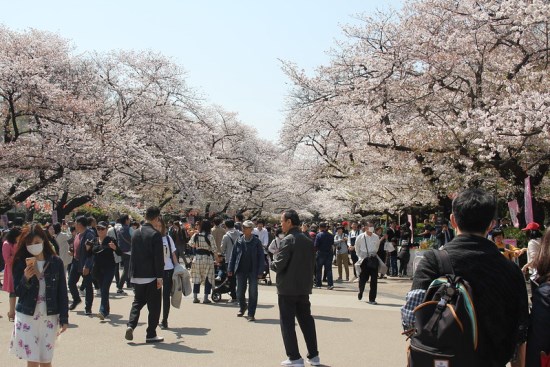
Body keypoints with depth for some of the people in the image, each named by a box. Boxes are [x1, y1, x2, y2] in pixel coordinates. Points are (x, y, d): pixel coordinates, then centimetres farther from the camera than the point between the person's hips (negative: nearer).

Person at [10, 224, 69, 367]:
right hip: (27, 317, 0)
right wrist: (26, 278, -21)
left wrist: (64, 319, -2)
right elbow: (18, 292, -1)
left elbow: (62, 293, 0)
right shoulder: (21, 263, -2)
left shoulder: (56, 262, -3)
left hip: (49, 317, 0)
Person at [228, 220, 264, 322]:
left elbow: (261, 257, -3)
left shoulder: (256, 242, -4)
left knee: (253, 293, 1)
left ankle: (251, 314, 12)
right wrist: (230, 269, 2)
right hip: (241, 270, 2)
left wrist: (260, 271, -9)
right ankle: (242, 307, 38)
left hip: (253, 271, -2)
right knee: (240, 293, 9)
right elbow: (233, 255, 6)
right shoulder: (239, 241, 3)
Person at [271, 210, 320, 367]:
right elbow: (312, 264, 12)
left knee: (287, 323, 2)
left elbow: (278, 265, -18)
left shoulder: (288, 240, -15)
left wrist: (272, 264, 2)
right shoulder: (308, 240, 7)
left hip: (288, 288, -7)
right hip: (304, 287, 7)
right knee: (306, 320, 14)